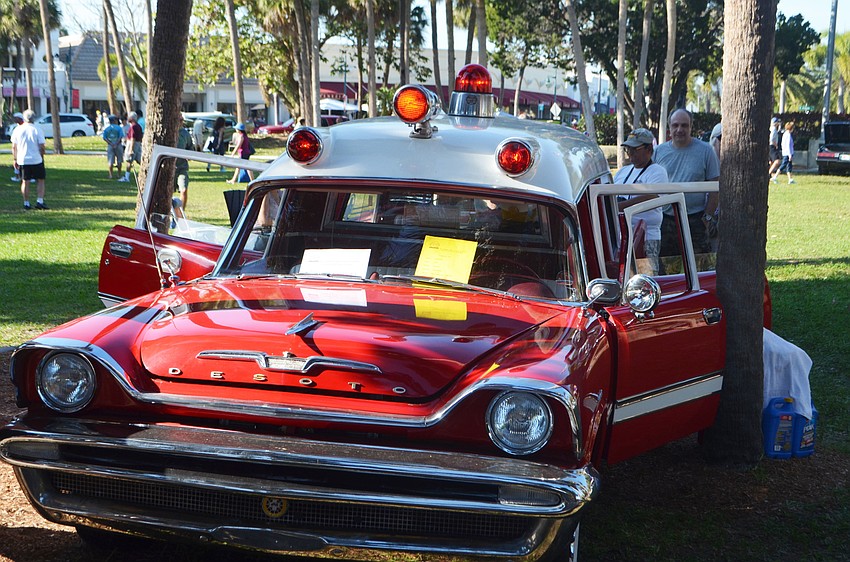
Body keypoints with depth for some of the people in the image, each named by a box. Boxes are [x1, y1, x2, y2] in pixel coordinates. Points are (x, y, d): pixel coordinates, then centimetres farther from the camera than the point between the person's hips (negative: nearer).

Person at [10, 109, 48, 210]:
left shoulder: (17, 130, 1)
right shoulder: (37, 130, -6)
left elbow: (14, 147, 4)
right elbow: (42, 147, -7)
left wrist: (15, 159, 12)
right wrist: (42, 157, 7)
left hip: (22, 160, 2)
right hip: (36, 160, -2)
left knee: (25, 182, 8)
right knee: (40, 181, 8)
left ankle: (26, 203, 9)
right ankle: (40, 201, -4)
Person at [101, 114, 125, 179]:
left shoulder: (106, 129, 7)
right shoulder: (119, 128, 0)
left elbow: (104, 138, -4)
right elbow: (121, 137, -12)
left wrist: (111, 144, -9)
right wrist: (116, 144, -13)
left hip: (110, 146, 2)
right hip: (118, 145, -2)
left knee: (110, 161, 3)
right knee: (119, 161, 8)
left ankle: (110, 175, -2)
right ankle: (119, 174, 11)